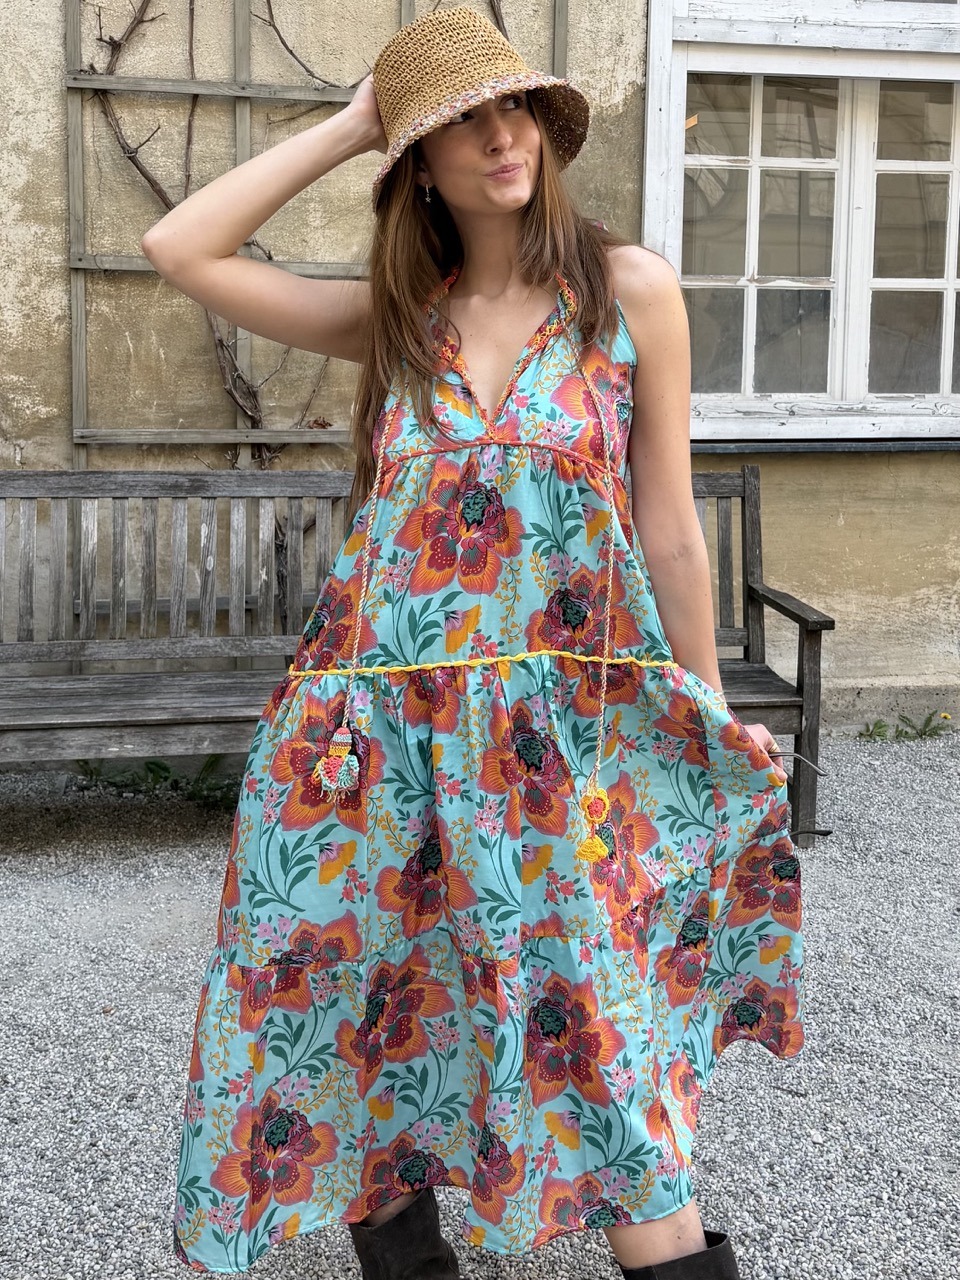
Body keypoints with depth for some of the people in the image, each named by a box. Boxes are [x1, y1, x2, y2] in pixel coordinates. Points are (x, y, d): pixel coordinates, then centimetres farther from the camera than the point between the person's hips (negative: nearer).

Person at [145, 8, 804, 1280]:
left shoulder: (630, 289, 1)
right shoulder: (395, 318, 7)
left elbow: (667, 521, 3)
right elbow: (180, 249, 1)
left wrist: (709, 713, 7)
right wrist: (345, 124, 3)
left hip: (564, 728, -2)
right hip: (379, 724, 3)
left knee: (588, 1005, -1)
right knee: (374, 997, 10)